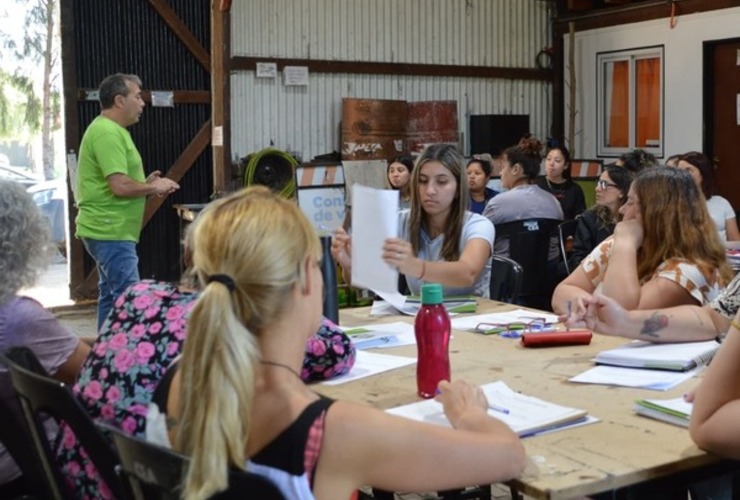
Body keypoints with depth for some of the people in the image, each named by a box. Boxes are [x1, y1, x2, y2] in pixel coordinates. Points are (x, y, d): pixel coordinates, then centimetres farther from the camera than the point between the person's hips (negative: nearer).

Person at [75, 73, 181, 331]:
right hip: (111, 232, -11)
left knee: (112, 297, 15)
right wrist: (154, 187, -9)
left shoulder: (112, 130, 16)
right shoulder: (107, 132, -17)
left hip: (109, 231, 11)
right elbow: (120, 186, -25)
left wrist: (147, 184, 7)